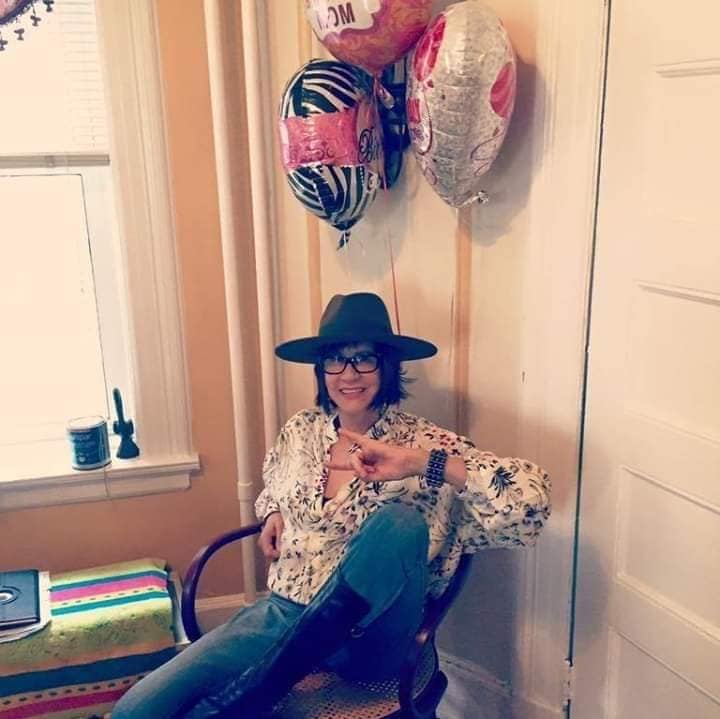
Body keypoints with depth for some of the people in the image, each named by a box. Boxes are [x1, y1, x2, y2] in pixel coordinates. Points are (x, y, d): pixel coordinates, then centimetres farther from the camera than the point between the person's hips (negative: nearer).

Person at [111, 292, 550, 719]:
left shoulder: (422, 442, -8)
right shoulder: (300, 432, 5)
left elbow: (531, 499, -23)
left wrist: (421, 462, -31)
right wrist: (273, 513, 6)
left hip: (369, 640, -2)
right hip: (283, 614, 2)